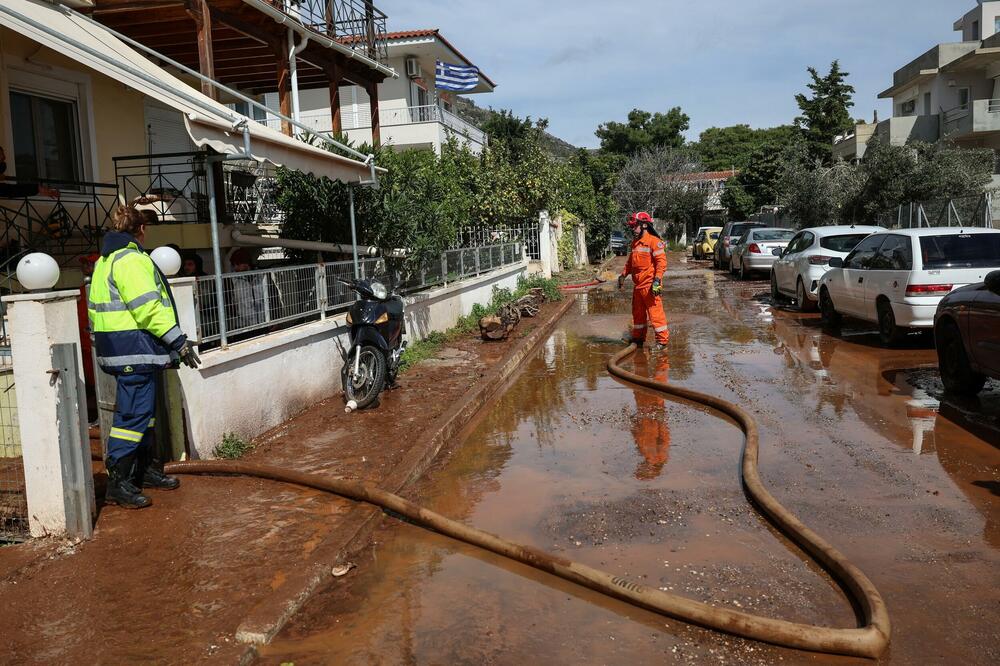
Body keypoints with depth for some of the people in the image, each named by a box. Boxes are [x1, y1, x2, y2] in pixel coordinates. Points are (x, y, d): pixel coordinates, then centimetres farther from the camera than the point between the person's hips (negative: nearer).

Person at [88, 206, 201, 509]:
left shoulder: (106, 260, 19)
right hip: (134, 348, -11)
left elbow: (104, 305, 22)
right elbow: (148, 308, -21)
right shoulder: (131, 259, -14)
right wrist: (179, 342, -17)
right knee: (133, 414, -8)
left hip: (117, 346, 11)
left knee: (144, 412, 18)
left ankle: (145, 469, 28)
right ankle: (118, 483, -4)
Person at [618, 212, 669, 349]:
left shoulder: (654, 241, -10)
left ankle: (662, 339, 2)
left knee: (655, 312, -6)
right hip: (638, 285, 9)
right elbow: (630, 262, 28)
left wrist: (657, 280, -23)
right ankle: (638, 338, 28)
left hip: (650, 285, -9)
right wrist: (623, 275, 20)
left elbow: (661, 261, -16)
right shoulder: (635, 242, 17)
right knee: (638, 313, 16)